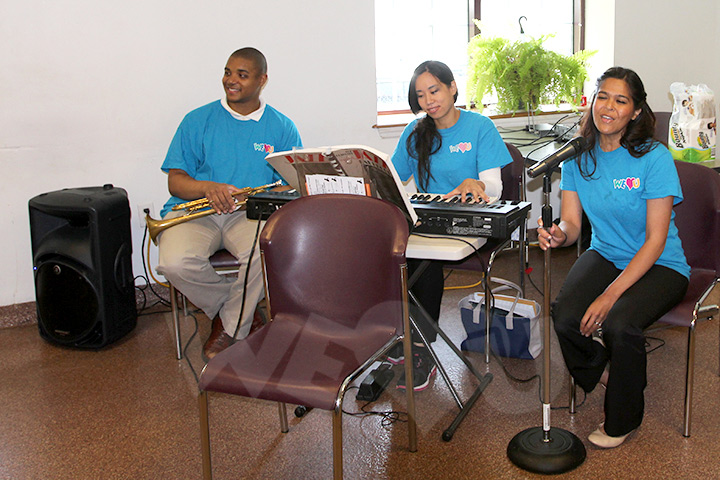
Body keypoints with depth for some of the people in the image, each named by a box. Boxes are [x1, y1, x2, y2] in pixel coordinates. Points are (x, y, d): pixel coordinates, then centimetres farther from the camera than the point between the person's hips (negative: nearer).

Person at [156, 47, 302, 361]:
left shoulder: (282, 128, 12)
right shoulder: (198, 120, 9)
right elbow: (175, 181, 3)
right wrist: (208, 187, -19)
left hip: (250, 213, 0)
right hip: (194, 210, 0)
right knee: (174, 262, -32)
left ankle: (230, 328, -8)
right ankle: (239, 305, -2)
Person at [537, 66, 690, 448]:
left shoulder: (654, 158, -17)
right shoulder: (578, 156, -2)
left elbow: (655, 240, -18)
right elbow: (571, 222, -2)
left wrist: (611, 294, -26)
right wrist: (559, 234, -29)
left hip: (659, 265, -4)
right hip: (606, 255, 4)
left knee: (618, 324, -31)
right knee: (564, 315, -24)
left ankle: (622, 419, 0)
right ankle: (604, 369, 12)